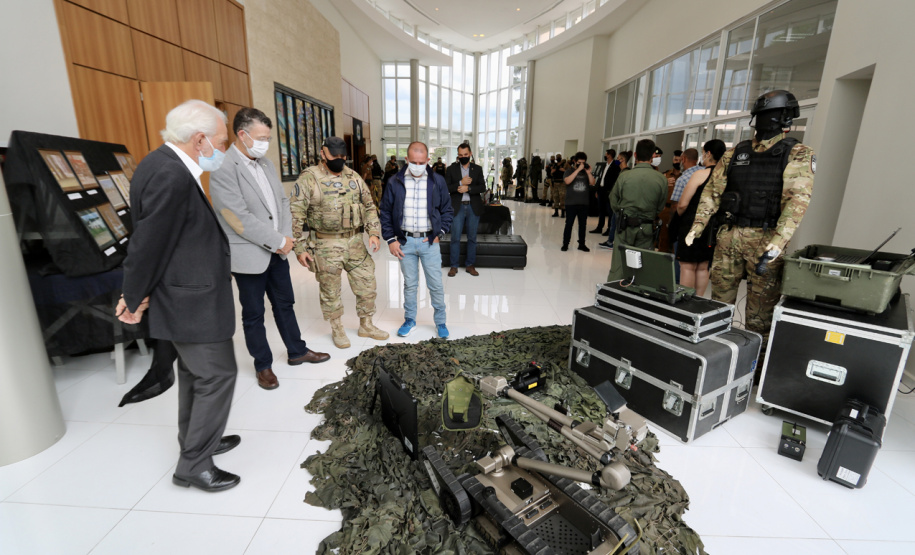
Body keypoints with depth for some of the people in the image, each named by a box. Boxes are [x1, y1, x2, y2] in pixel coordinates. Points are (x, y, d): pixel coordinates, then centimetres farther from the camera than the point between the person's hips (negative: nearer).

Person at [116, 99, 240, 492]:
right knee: (218, 374, 2)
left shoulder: (164, 163, 8)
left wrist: (137, 295, 15)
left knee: (194, 374, 21)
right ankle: (194, 465, 18)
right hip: (194, 303, -10)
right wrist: (134, 301, -6)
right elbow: (148, 244, -20)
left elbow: (147, 241, 12)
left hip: (184, 297, 10)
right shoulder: (172, 176, -24)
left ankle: (196, 442, 40)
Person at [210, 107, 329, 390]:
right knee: (253, 314, 10)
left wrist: (286, 237, -3)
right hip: (249, 255, -7)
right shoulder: (223, 169, -16)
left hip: (277, 250, 7)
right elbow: (239, 218, -21)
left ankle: (297, 351, 34)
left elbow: (282, 201, 11)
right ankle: (263, 365, 26)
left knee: (285, 304, 18)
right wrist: (278, 241, -15)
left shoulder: (266, 163, 8)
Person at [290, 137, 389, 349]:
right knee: (330, 290, 8)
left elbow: (369, 206, 12)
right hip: (325, 246, -4)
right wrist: (300, 248, -12)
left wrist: (374, 232, 0)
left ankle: (366, 325, 28)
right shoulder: (308, 179, -8)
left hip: (355, 242, 5)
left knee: (366, 283, 9)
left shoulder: (354, 177, 7)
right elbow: (296, 216, -9)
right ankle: (337, 329, 28)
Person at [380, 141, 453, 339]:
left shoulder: (437, 181, -2)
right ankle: (410, 320, 29)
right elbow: (385, 212, 5)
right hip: (405, 241, 1)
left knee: (436, 285, 5)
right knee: (409, 284, 12)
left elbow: (448, 211, 7)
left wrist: (439, 233, -3)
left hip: (429, 241, 0)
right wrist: (390, 239, -1)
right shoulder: (396, 182, -1)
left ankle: (440, 322, 22)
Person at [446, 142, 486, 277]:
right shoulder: (451, 169, 5)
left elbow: (482, 187, -2)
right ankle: (454, 266, 10)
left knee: (472, 237, 7)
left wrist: (468, 188, -15)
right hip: (457, 207, -1)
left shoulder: (477, 169, 7)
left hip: (473, 207, 2)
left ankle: (470, 265, 18)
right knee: (455, 238, -1)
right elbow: (446, 187, -4)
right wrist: (460, 183, -16)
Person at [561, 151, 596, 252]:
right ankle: (565, 244, 6)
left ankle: (581, 244, 16)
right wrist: (578, 169, -19)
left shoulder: (587, 172, 11)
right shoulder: (569, 171, 2)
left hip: (584, 203, 4)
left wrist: (589, 172, -13)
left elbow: (592, 183, 0)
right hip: (571, 203, -3)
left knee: (583, 224, 8)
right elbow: (567, 181, -18)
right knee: (569, 224, -1)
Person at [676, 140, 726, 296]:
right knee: (703, 267, 13)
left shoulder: (700, 174, -12)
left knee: (687, 266, -1)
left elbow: (682, 204, -14)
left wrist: (680, 215, 5)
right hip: (713, 228, 7)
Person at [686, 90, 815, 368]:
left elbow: (798, 198, -13)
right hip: (729, 236, 4)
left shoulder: (798, 155, 0)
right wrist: (698, 226, -1)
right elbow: (712, 190, 10)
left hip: (766, 241, -3)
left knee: (761, 304, 3)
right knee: (720, 297, 10)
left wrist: (780, 239, -26)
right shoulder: (735, 153, 11)